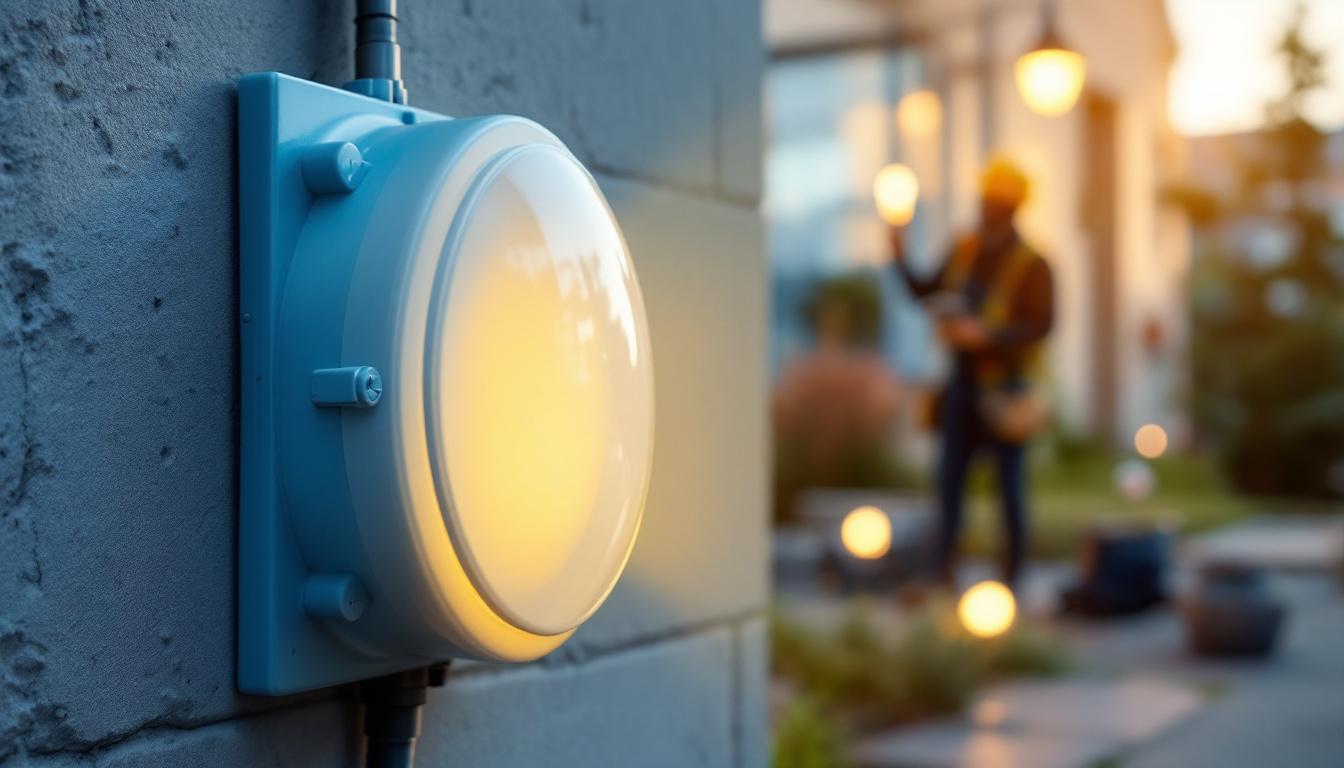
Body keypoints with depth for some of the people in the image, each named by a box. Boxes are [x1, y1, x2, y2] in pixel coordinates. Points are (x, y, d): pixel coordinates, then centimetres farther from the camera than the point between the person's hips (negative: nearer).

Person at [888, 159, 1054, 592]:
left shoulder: (1031, 264, -11)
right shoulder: (965, 250, 5)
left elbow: (1042, 324, -18)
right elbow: (929, 295, 12)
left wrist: (986, 334, -28)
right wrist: (901, 260, -4)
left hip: (1005, 388, -5)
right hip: (963, 382, 5)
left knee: (1009, 483, 4)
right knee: (949, 478, 2)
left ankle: (1010, 576, 15)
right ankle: (943, 572, 9)